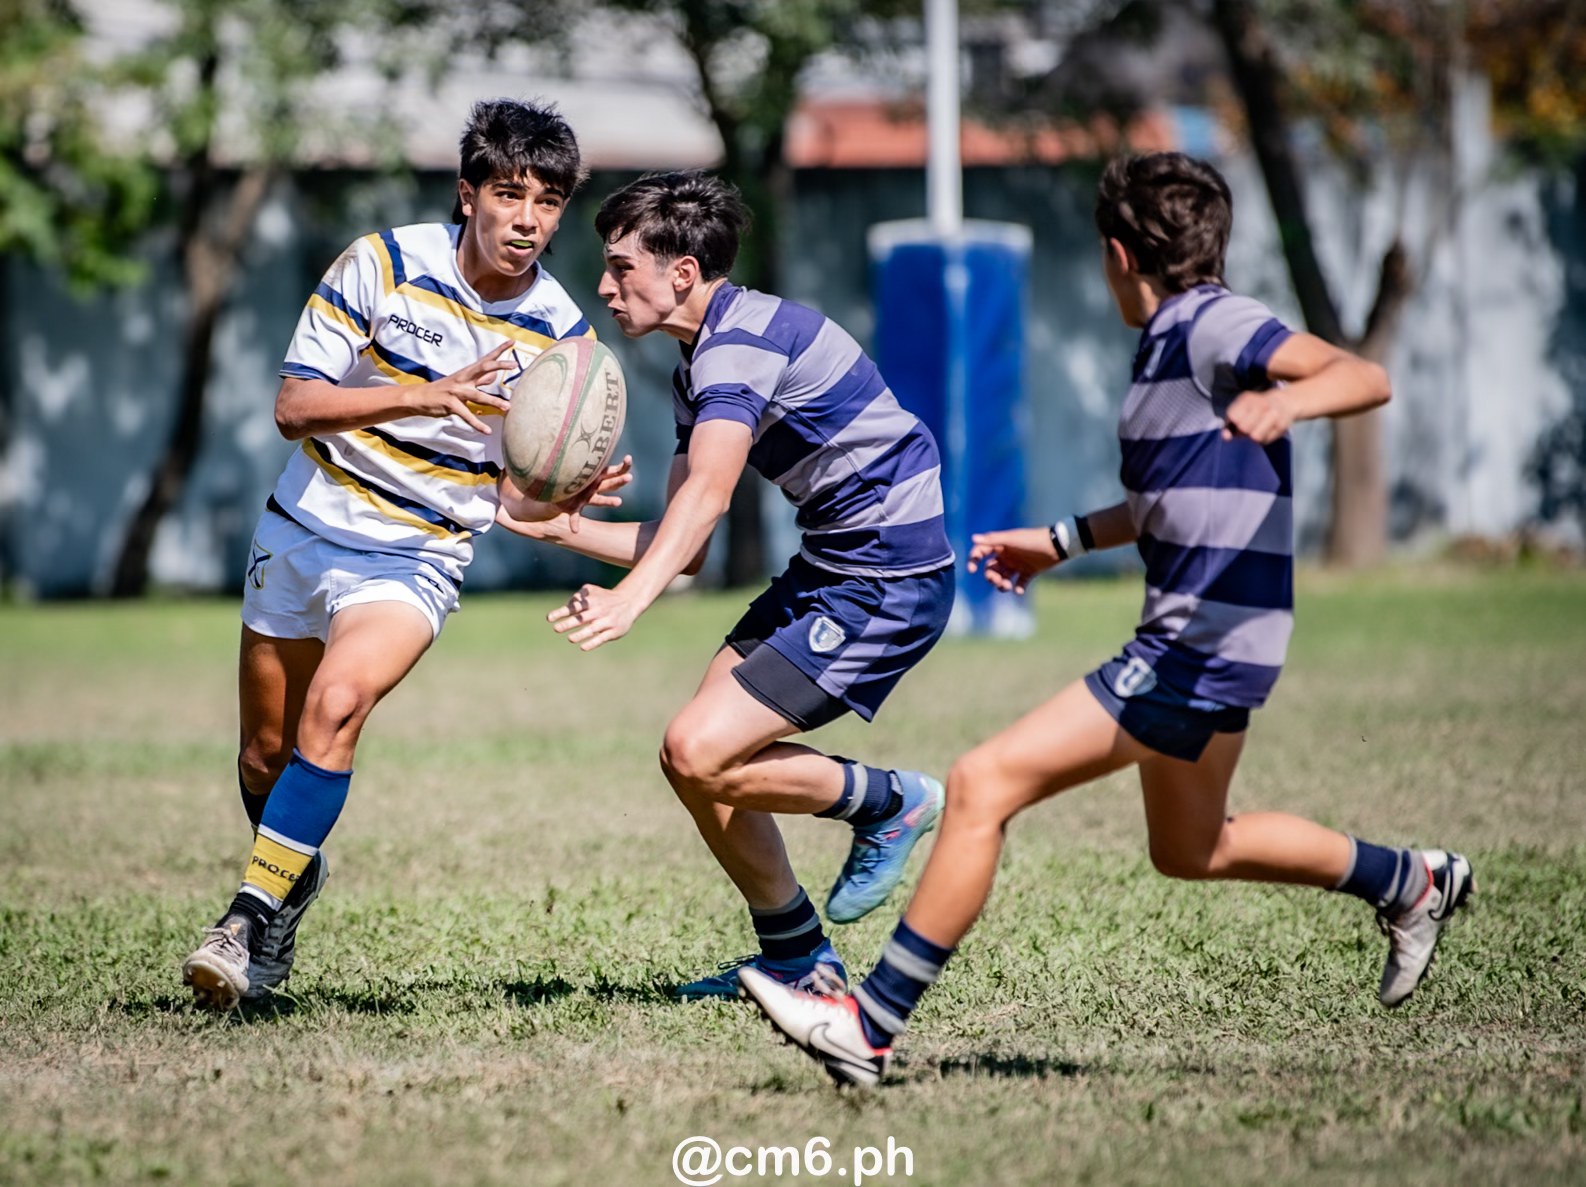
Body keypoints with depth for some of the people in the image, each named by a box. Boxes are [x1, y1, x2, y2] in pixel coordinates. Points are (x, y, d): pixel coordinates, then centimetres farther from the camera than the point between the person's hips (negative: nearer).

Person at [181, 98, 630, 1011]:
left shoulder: (561, 336, -8)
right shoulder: (385, 263, -12)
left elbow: (519, 495, -2)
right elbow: (294, 404, -14)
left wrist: (572, 494, -25)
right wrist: (421, 395, -28)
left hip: (417, 559, -2)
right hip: (305, 529, 2)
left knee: (336, 704, -28)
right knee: (267, 754, 11)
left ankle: (255, 918, -22)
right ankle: (295, 875, 43)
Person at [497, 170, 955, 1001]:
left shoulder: (745, 336, -19)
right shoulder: (701, 368, 13)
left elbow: (707, 492, -35)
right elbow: (682, 543, 16)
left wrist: (631, 598, -48)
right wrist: (561, 528, 4)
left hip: (889, 580, -10)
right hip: (829, 566, 10)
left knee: (700, 753, -16)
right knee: (692, 758, 5)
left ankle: (889, 803, 6)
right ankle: (797, 959, 18)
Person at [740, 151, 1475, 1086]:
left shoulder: (1213, 326, -13)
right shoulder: (1175, 341, 16)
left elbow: (1366, 378, -27)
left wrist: (1288, 399, -47)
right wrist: (1061, 541, 35)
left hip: (1201, 643, -11)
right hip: (1204, 639, 11)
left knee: (982, 786, -13)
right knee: (1193, 851, 29)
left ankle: (871, 1027, -12)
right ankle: (1413, 884, 41)